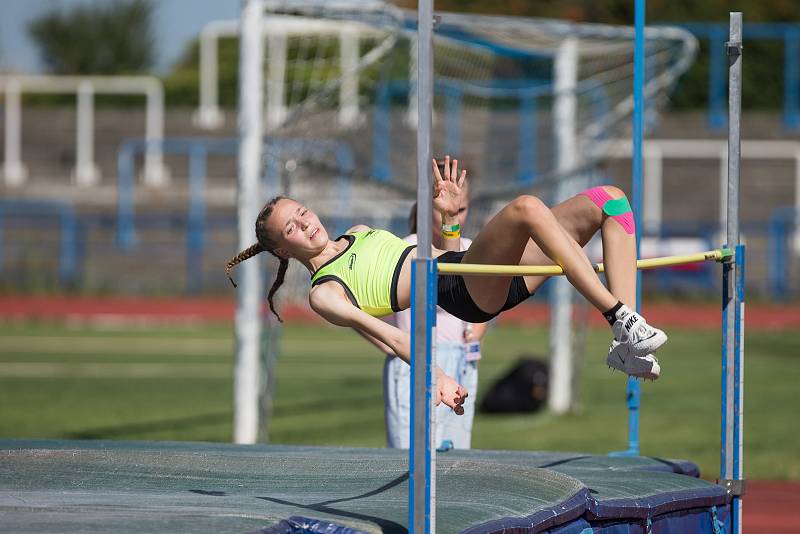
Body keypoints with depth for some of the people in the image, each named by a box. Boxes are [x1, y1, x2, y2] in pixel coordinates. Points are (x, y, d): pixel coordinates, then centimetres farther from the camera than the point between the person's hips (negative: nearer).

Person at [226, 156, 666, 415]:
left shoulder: (358, 234, 30)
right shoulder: (323, 293, 6)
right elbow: (378, 330, -11)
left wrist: (448, 218, 11)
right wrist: (435, 376, -26)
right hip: (462, 291, -8)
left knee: (608, 200, -4)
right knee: (526, 207, -35)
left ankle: (627, 344, -17)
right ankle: (620, 318, -36)